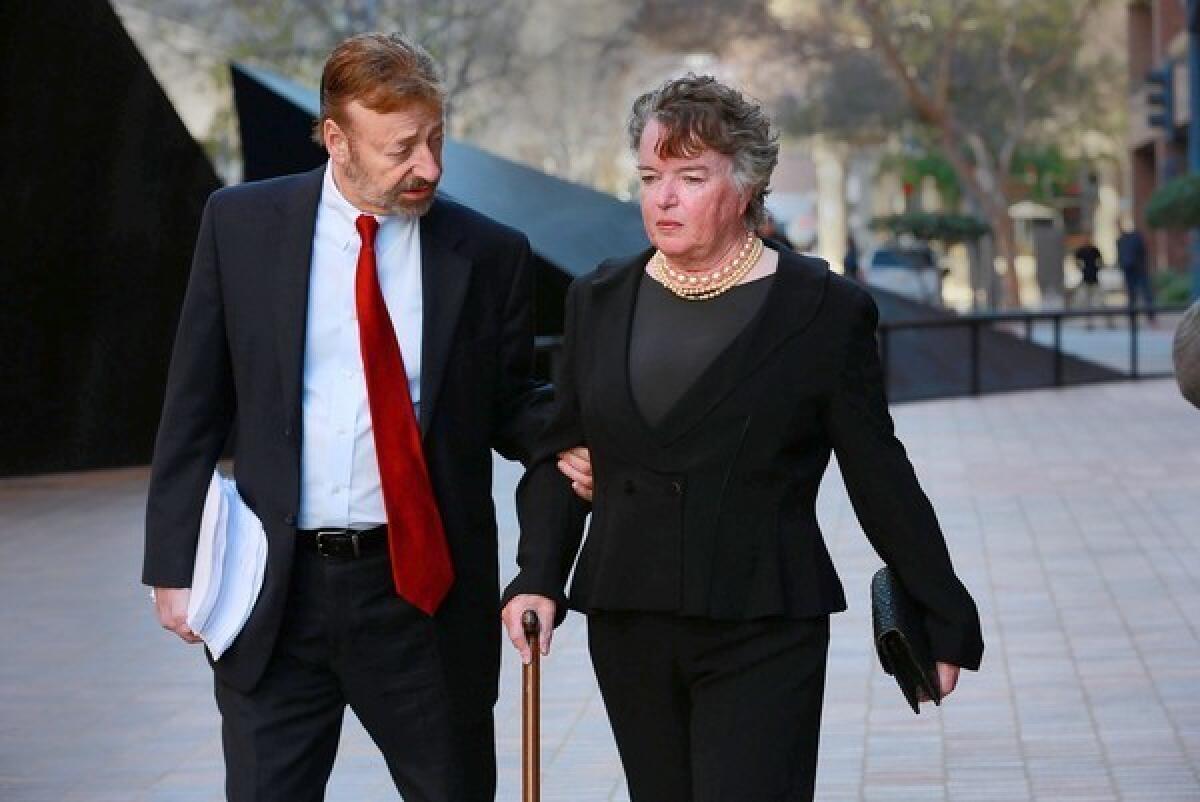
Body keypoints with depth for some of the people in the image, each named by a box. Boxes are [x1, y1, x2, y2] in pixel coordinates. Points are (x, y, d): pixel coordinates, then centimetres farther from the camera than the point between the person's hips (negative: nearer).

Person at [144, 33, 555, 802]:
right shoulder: (241, 224, 0)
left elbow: (509, 406, 8)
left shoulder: (490, 254, 0)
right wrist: (176, 563, 0)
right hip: (275, 588, 0)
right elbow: (196, 406, 4)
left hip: (425, 590, 0)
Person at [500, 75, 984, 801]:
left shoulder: (826, 311, -3)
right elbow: (560, 454, 10)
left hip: (764, 632, -4)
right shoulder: (601, 302, 9)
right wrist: (540, 577, -5)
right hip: (629, 631, 4)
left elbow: (879, 477, 0)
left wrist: (945, 622, 1)